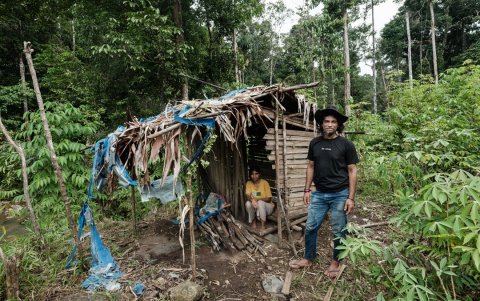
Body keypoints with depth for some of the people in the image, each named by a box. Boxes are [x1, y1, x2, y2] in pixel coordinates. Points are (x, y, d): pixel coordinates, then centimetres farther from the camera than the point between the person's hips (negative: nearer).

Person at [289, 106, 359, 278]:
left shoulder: (346, 145, -7)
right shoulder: (315, 143, 3)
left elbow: (352, 171, -5)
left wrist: (351, 197, -10)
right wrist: (307, 189, 7)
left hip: (340, 195, -3)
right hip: (319, 194, 3)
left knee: (338, 231, 10)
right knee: (310, 227, 9)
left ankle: (335, 262, 31)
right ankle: (308, 259, 29)